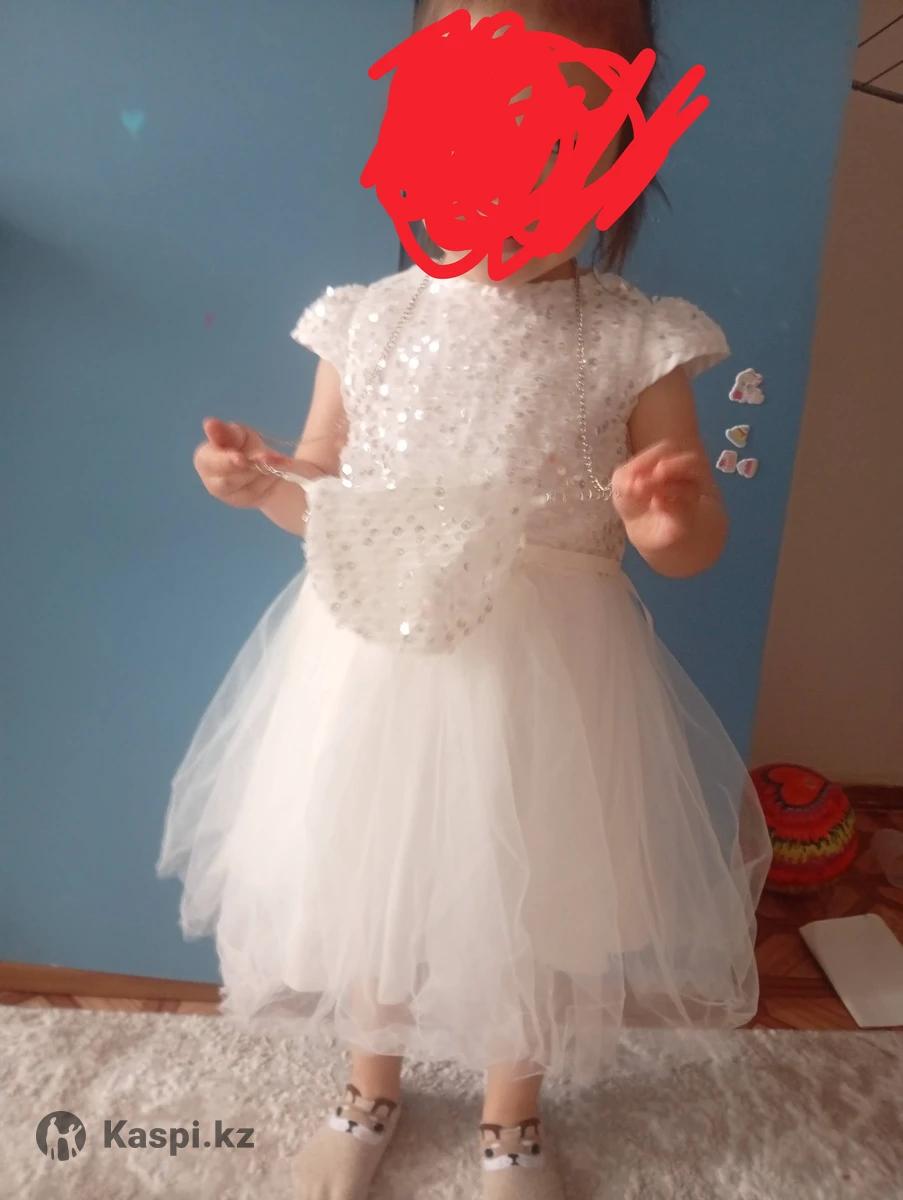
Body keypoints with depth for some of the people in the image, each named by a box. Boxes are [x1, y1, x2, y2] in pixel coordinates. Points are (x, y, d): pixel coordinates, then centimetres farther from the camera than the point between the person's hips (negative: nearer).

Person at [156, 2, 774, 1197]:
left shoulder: (635, 343, -8)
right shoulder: (365, 322, -2)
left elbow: (691, 546, -3)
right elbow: (328, 496, 8)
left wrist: (673, 523, -25)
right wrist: (265, 483, -12)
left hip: (546, 674, -1)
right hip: (374, 660, 3)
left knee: (530, 900, 17)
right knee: (368, 884, 20)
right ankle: (371, 1093, 54)